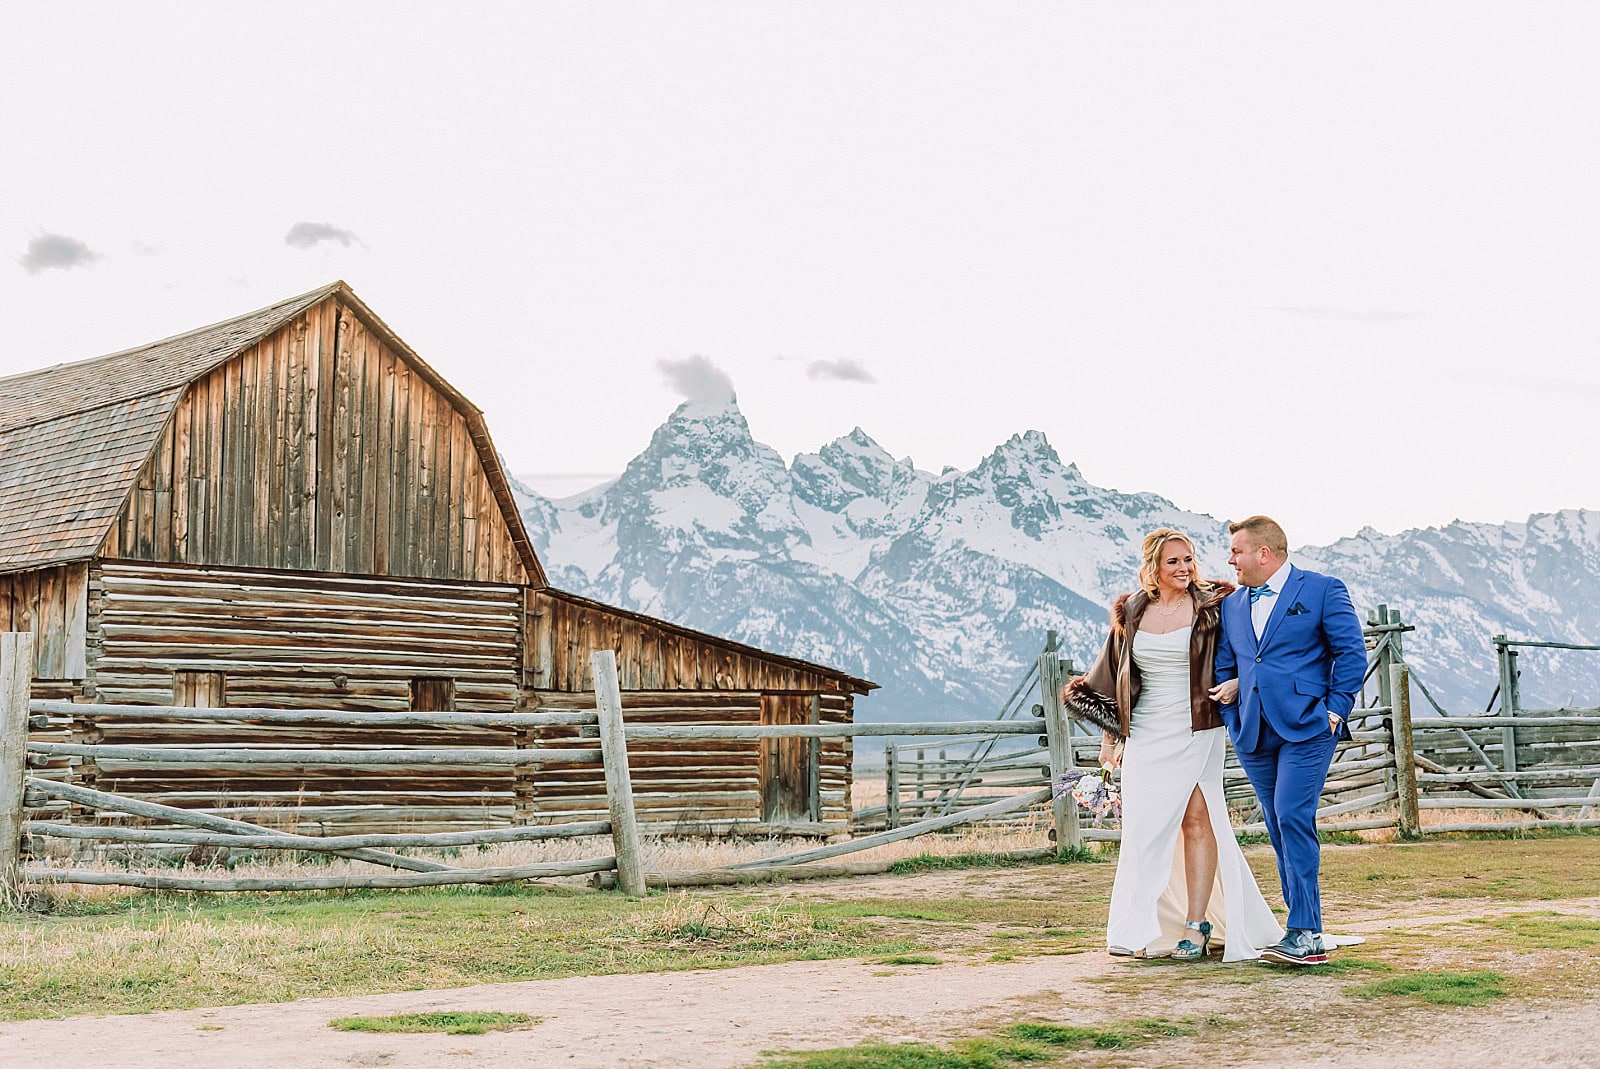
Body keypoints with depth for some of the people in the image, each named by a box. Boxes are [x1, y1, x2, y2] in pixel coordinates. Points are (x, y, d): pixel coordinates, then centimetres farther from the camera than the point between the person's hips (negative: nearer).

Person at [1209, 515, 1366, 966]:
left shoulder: (1323, 590, 1)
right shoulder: (1232, 604, 17)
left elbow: (1352, 653, -2)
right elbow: (1224, 666, 20)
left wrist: (1334, 709, -7)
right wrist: (1233, 722, 8)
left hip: (1307, 727, -6)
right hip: (1255, 734, 6)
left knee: (1293, 818, -17)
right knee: (1280, 830, 7)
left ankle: (1306, 934, -15)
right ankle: (1305, 931, 13)